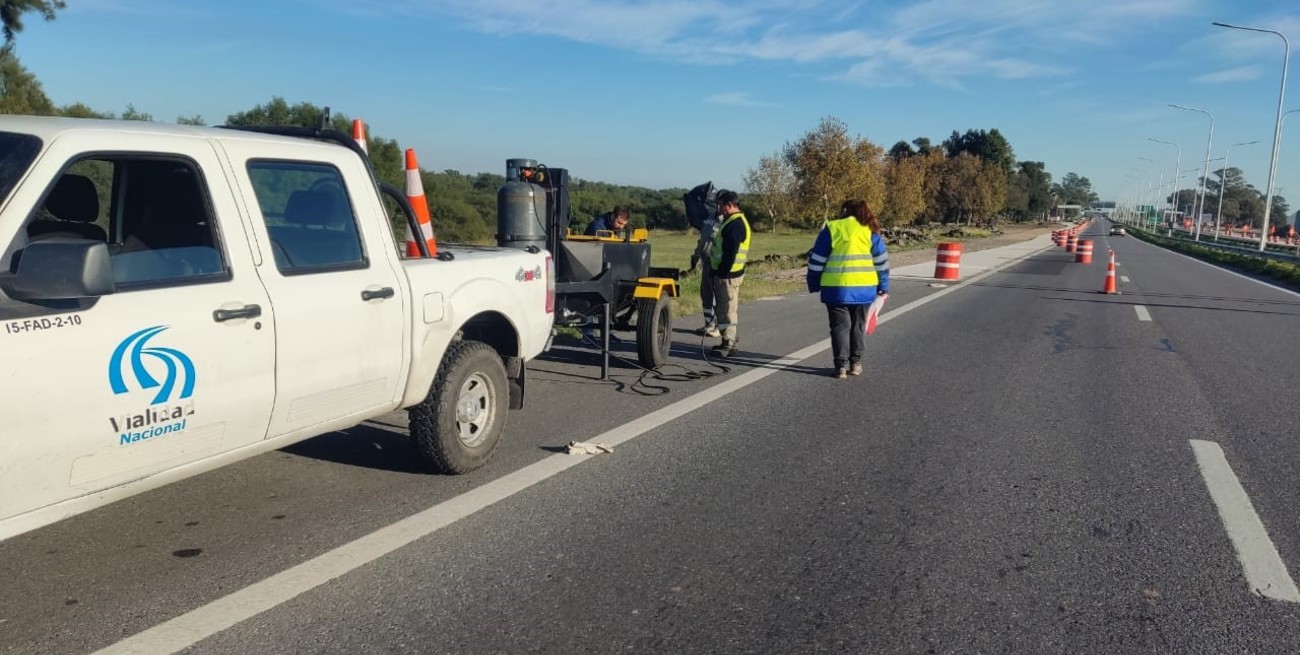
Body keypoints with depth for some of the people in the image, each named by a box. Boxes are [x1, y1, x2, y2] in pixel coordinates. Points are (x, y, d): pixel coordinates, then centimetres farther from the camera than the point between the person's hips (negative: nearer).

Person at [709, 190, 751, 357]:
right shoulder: (735, 222, 16)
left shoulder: (735, 225, -17)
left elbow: (730, 253, -22)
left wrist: (721, 272, -20)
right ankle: (729, 342, 22)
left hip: (727, 274, -11)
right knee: (730, 309, 15)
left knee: (728, 309, -7)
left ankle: (728, 345, -5)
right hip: (727, 273, 11)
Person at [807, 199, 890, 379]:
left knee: (840, 326, 4)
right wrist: (883, 287, 16)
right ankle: (855, 363, 18)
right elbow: (881, 261, 8)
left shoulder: (831, 229, 0)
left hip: (836, 288, -2)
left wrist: (813, 285, 9)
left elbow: (817, 260, 0)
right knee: (858, 325, 15)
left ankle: (841, 365, -2)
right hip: (864, 288, 2)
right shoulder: (870, 231, 6)